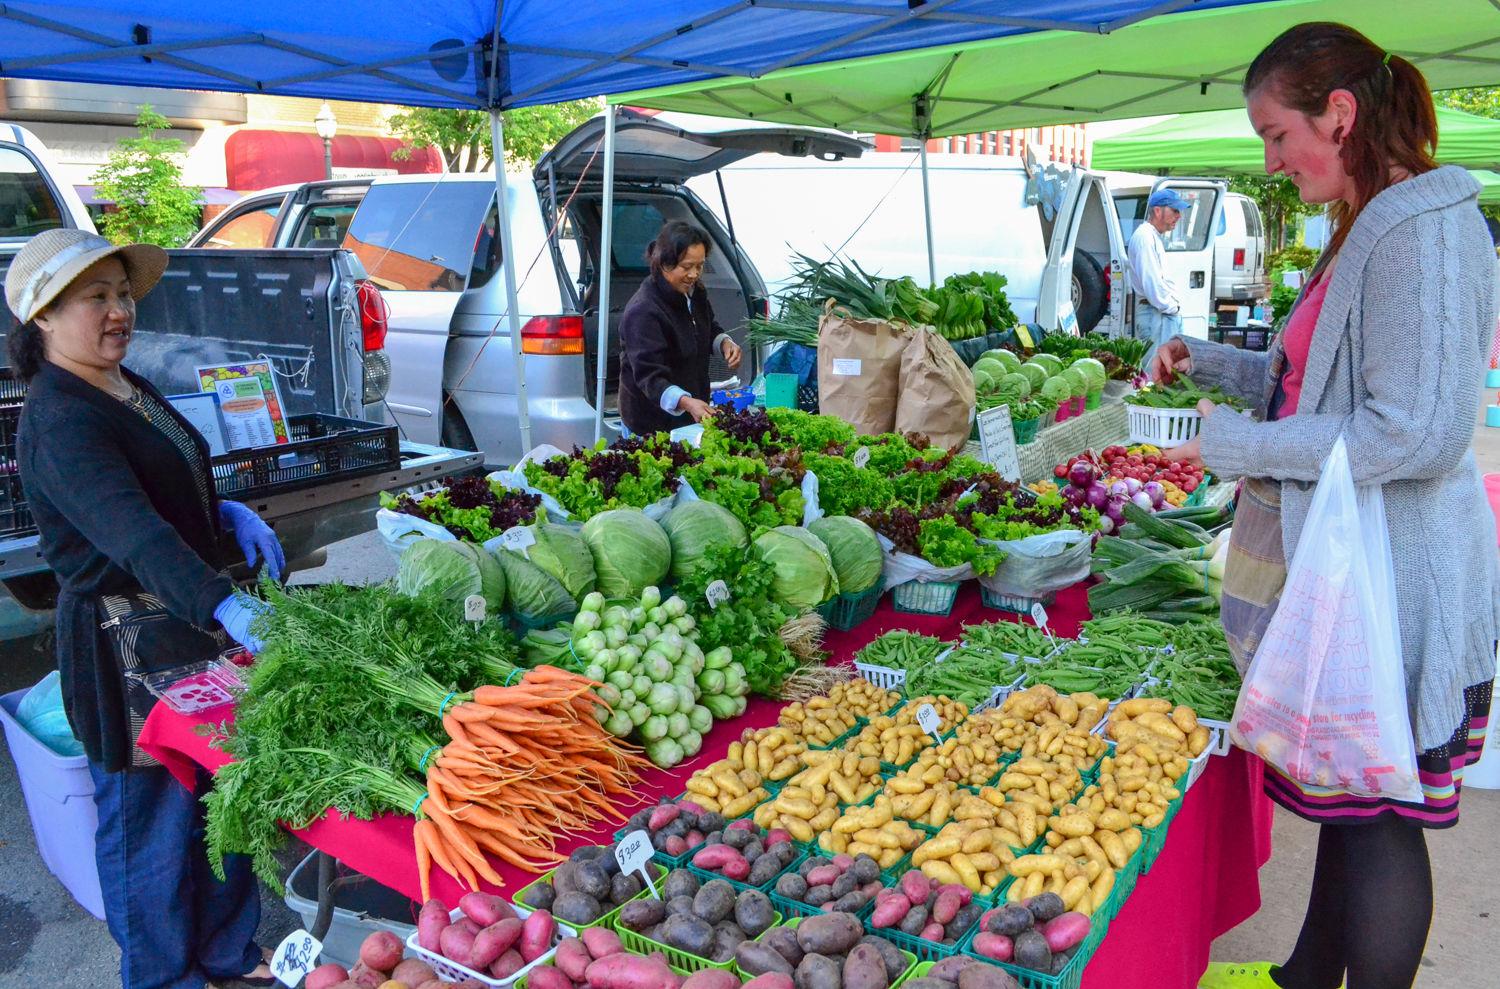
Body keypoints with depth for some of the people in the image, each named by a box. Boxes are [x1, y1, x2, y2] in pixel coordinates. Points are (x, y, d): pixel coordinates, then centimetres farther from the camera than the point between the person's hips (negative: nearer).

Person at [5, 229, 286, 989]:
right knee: (150, 818, 8)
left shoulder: (128, 389, 9)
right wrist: (228, 607, -48)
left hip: (190, 621, 9)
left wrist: (227, 513, 3)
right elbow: (133, 534, -36)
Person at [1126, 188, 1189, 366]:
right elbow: (1150, 281, -20)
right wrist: (1171, 307, -12)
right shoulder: (1145, 236, -12)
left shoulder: (1155, 237, 22)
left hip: (1169, 313, 11)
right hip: (1155, 314, -11)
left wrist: (1176, 302, 14)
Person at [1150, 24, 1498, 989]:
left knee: (1375, 812, 4)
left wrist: (1240, 446, -19)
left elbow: (1416, 434, -25)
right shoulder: (1371, 230, 14)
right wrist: (1209, 362, 12)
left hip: (1391, 578, -10)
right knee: (1345, 794, 21)